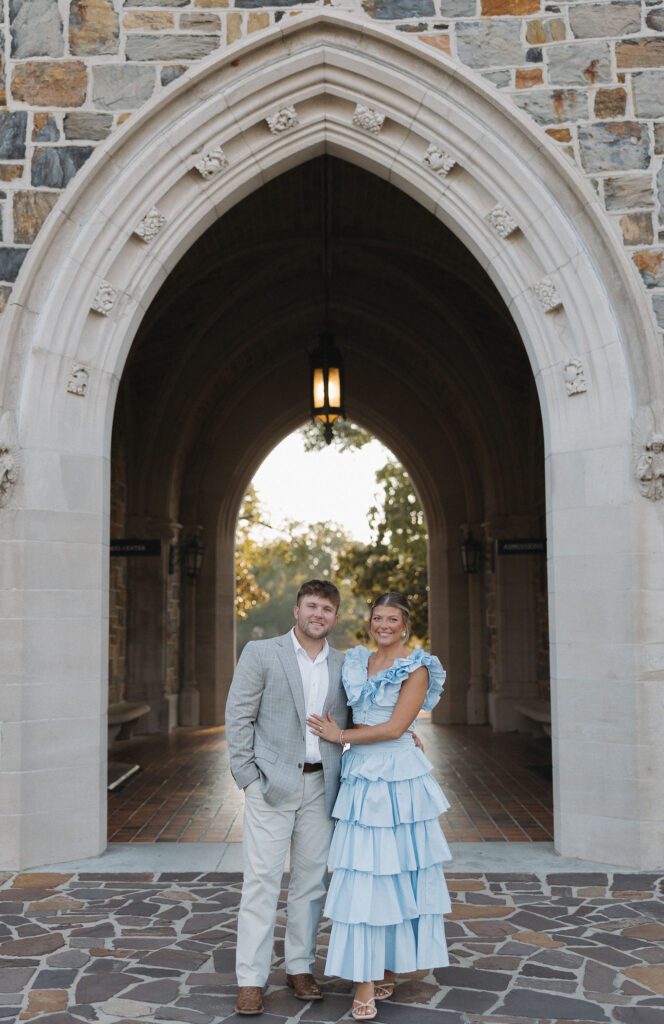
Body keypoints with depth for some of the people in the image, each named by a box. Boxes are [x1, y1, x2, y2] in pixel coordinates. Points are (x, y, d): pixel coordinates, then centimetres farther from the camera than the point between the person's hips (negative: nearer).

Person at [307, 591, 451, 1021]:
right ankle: (367, 977, 13)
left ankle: (390, 966, 15)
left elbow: (394, 728, -11)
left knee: (394, 870, 1)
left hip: (398, 776, -5)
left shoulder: (416, 669, -5)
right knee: (363, 875, 4)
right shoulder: (358, 663, 12)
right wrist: (335, 734, 2)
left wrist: (340, 736, -7)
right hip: (360, 776, 5)